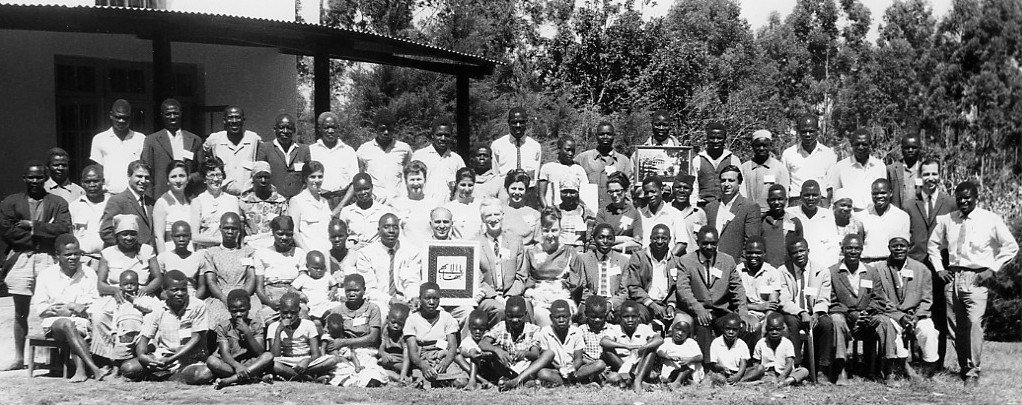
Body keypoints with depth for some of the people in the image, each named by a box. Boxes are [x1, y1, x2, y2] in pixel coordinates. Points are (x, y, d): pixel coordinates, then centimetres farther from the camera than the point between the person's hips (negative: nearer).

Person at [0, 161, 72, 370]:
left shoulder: (57, 203, 8)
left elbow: (64, 228, -6)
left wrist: (33, 226, -8)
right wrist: (43, 234, -6)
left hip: (48, 260, -2)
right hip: (20, 260, 2)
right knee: (20, 312, 8)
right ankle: (19, 357, 16)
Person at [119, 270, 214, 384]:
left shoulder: (198, 307, -5)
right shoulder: (158, 311, 4)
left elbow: (196, 339, -9)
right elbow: (144, 337, 1)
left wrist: (171, 359, -19)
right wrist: (142, 355, -23)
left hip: (190, 361, -2)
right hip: (160, 358, 2)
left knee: (205, 374, -36)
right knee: (127, 368, -21)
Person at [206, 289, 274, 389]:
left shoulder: (256, 324, 3)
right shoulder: (223, 327, 1)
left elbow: (260, 353, -7)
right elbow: (225, 353, -13)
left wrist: (247, 333, -18)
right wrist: (237, 366, -33)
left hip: (251, 365, 1)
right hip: (229, 365, -1)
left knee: (268, 356, -28)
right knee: (211, 360, -31)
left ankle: (229, 380, -34)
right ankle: (250, 377, -29)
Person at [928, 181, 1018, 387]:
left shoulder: (991, 220, -1)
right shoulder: (947, 220, 9)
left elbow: (1011, 246, 3)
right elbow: (933, 243, 23)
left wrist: (992, 269, -3)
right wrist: (938, 268, 12)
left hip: (977, 278, -4)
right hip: (952, 276, 4)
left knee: (974, 322, -18)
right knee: (954, 326, 5)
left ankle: (973, 373, -13)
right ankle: (964, 366, 21)